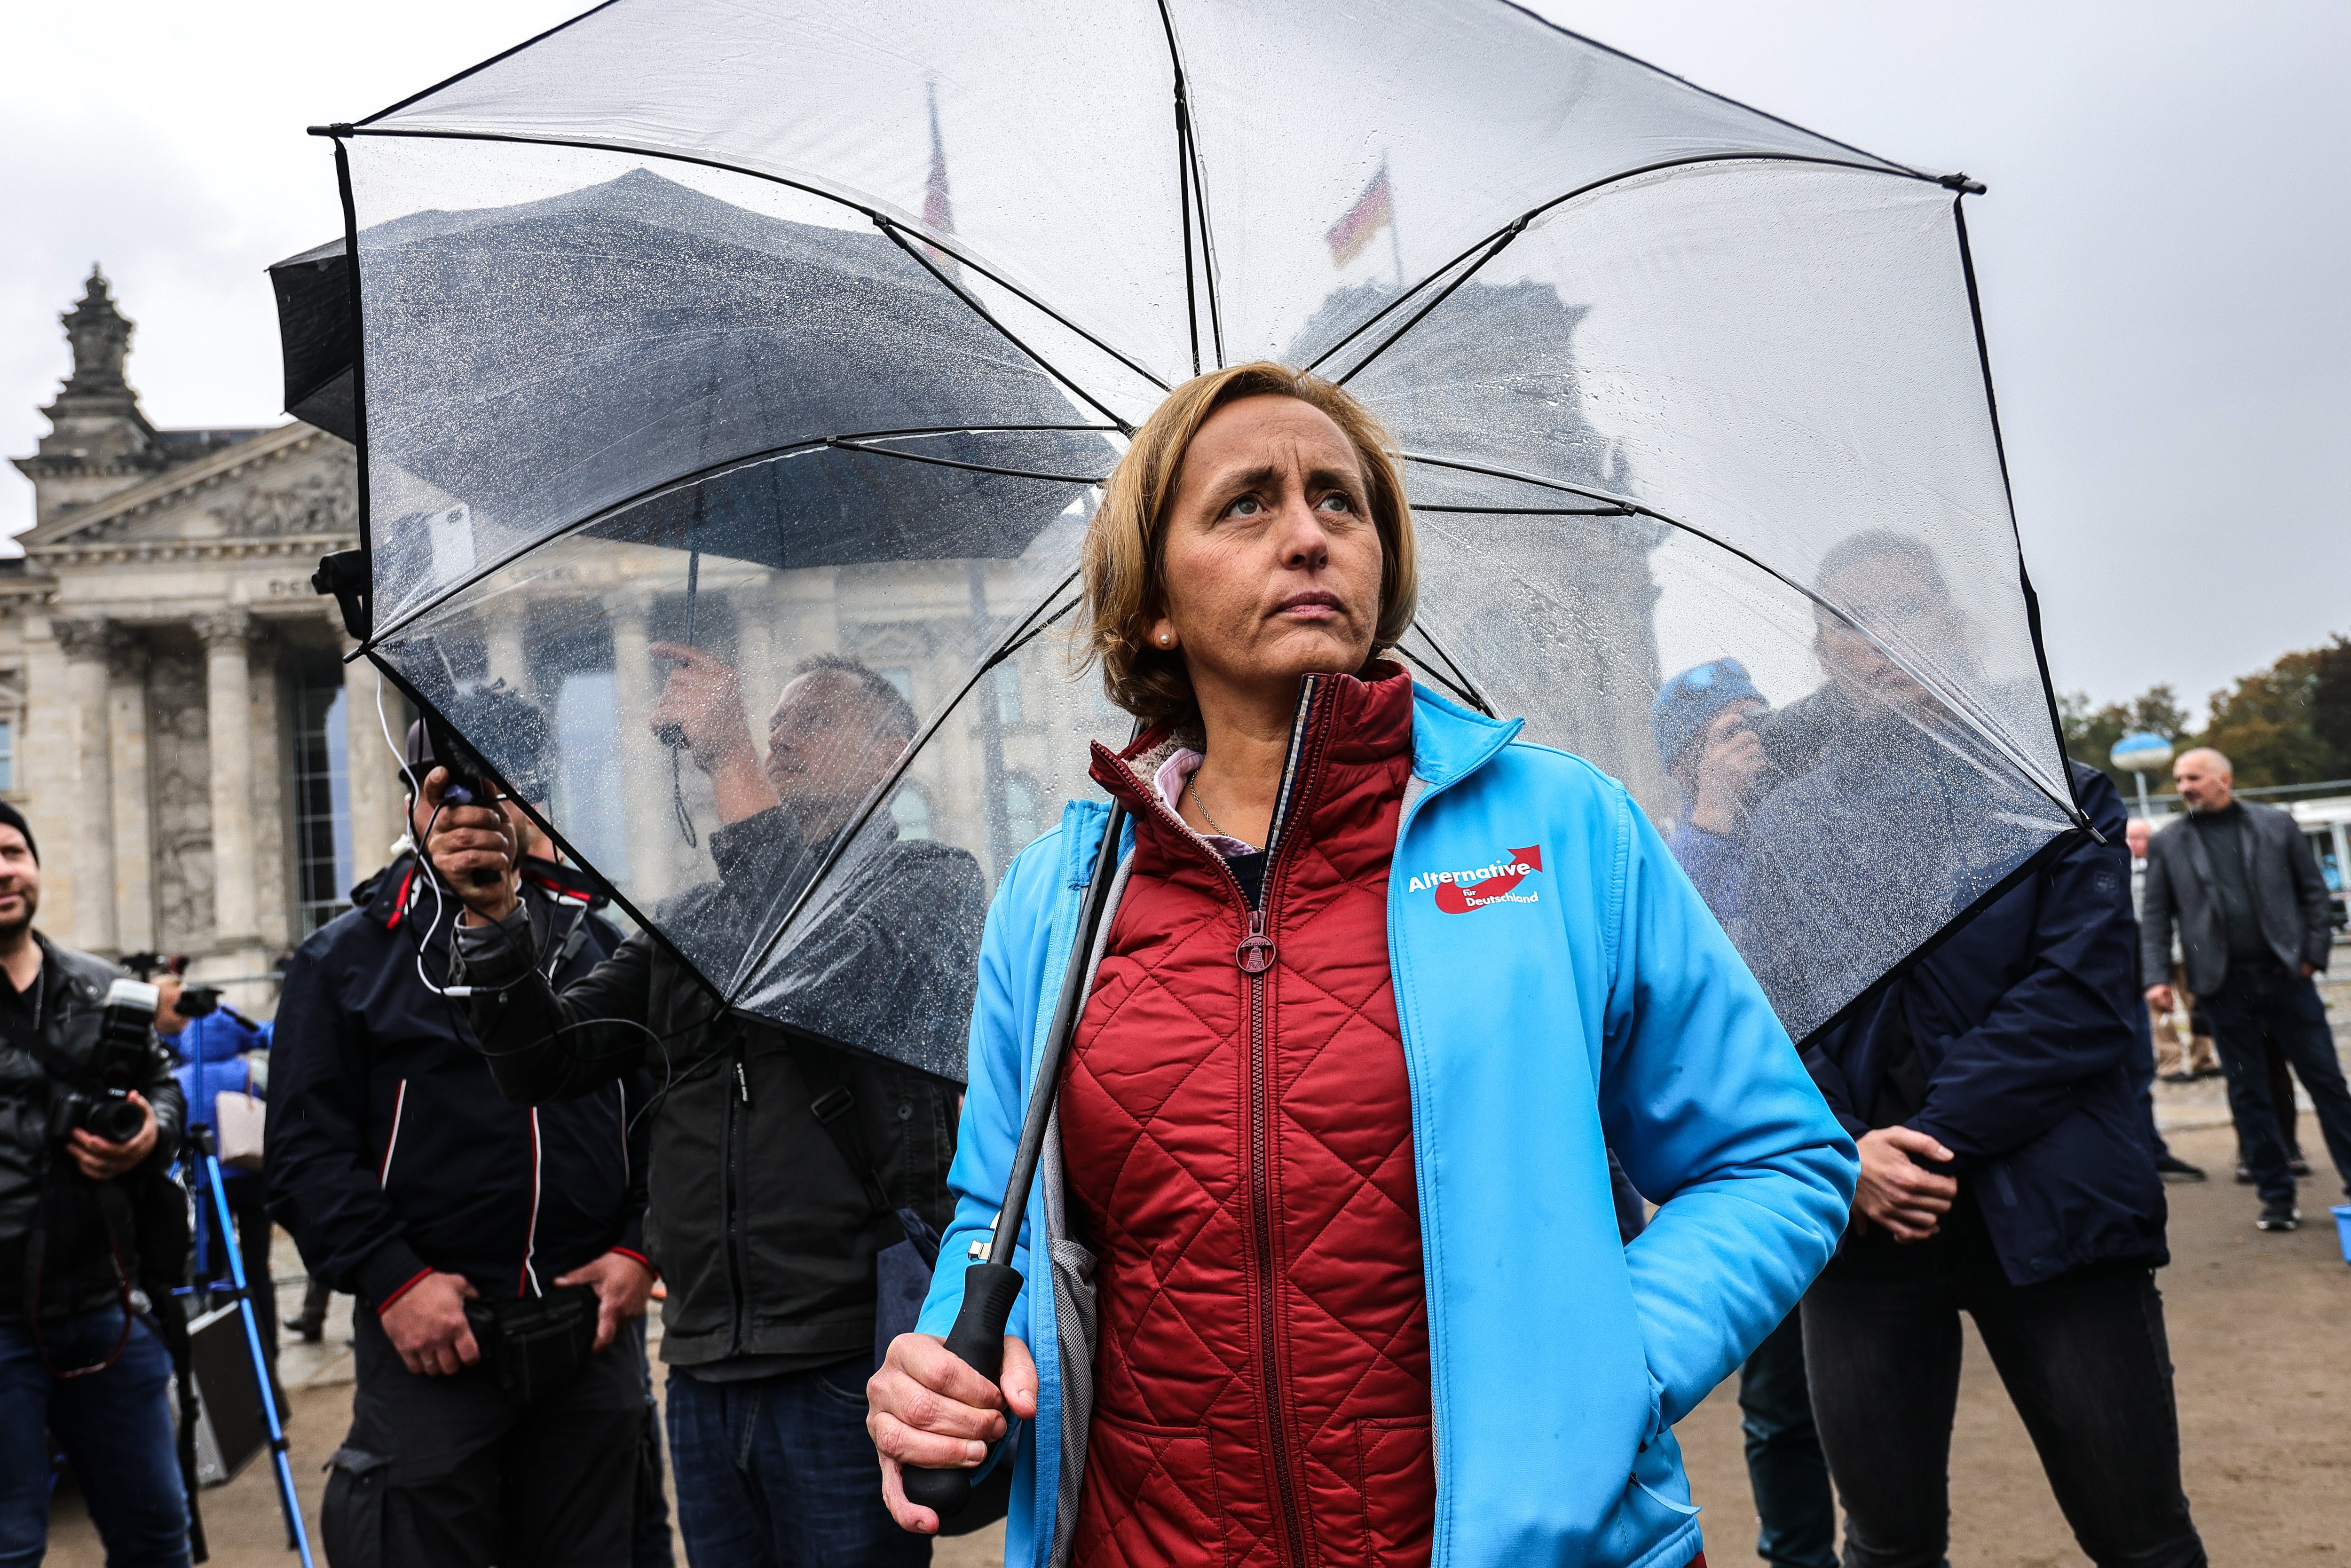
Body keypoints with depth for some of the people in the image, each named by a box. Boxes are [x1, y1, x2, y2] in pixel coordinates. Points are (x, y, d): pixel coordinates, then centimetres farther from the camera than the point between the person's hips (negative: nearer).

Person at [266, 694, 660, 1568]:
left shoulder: (598, 944, 9)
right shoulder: (347, 958, 2)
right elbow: (304, 1150, -3)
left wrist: (639, 1249, -2)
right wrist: (392, 1280, -12)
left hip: (593, 1331, 3)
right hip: (430, 1333, -2)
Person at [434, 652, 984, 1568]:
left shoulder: (934, 882, 0)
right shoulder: (690, 924, 16)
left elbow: (820, 968, -21)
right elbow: (545, 1061, 9)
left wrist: (731, 760, -17)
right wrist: (491, 917, -7)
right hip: (703, 1367, 6)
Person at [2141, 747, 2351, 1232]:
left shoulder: (2276, 824, 5)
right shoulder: (2167, 843, 5)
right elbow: (2156, 917, 4)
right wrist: (2157, 976, -5)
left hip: (2285, 975, 0)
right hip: (2224, 986, 1)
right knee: (2249, 1094, 5)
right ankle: (2278, 1197, 13)